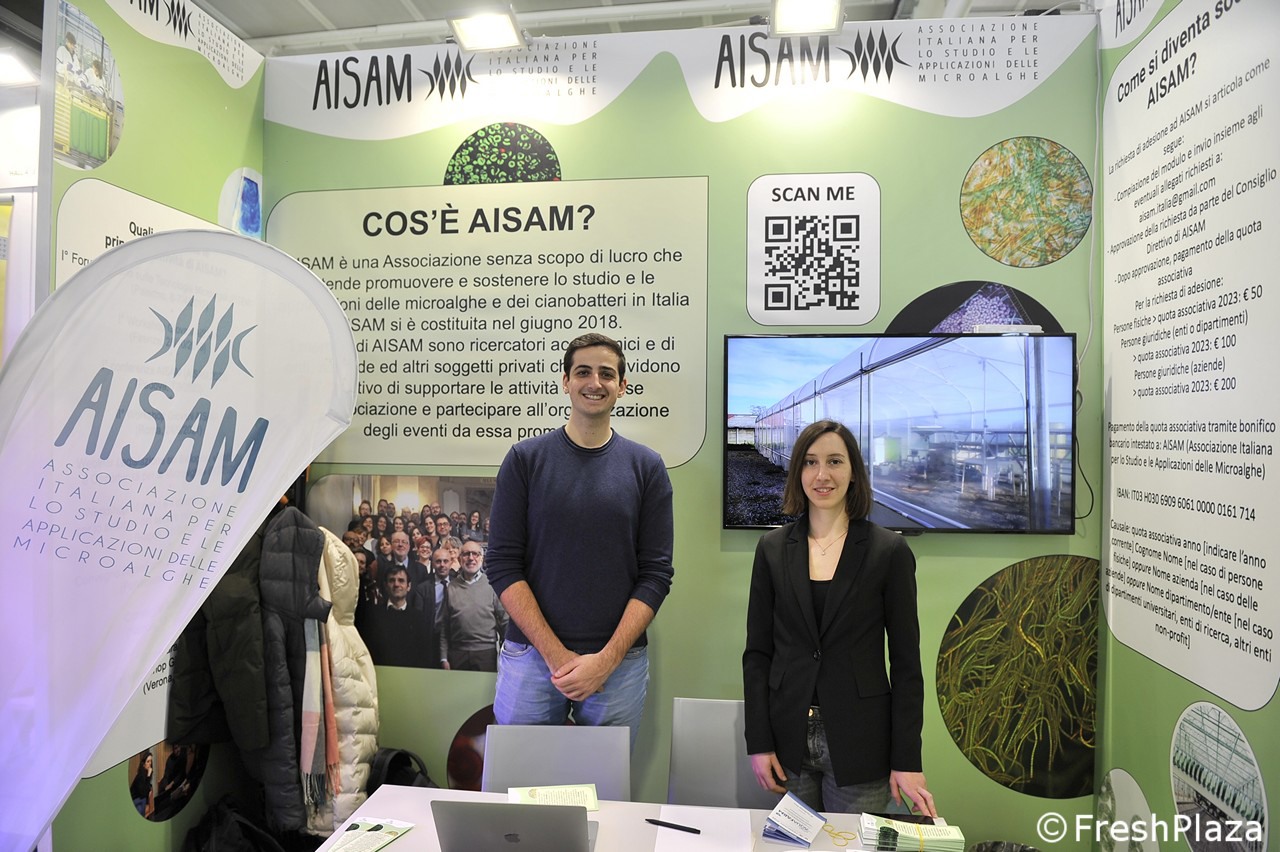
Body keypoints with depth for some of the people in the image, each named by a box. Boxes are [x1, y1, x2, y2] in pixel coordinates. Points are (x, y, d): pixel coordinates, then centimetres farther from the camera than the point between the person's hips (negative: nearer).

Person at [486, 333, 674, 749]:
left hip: (620, 662, 1)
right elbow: (502, 563, -4)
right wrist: (557, 654, -10)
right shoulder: (526, 458, 0)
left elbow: (656, 573, -1)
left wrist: (606, 660, -10)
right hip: (531, 655, 0)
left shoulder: (645, 466, 2)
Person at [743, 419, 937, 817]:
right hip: (789, 738, 2)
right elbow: (757, 652, 3)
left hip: (859, 742, -2)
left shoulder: (890, 551, -5)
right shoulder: (773, 548, 2)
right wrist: (759, 742, -2)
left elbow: (906, 663, -3)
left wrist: (907, 761, -5)